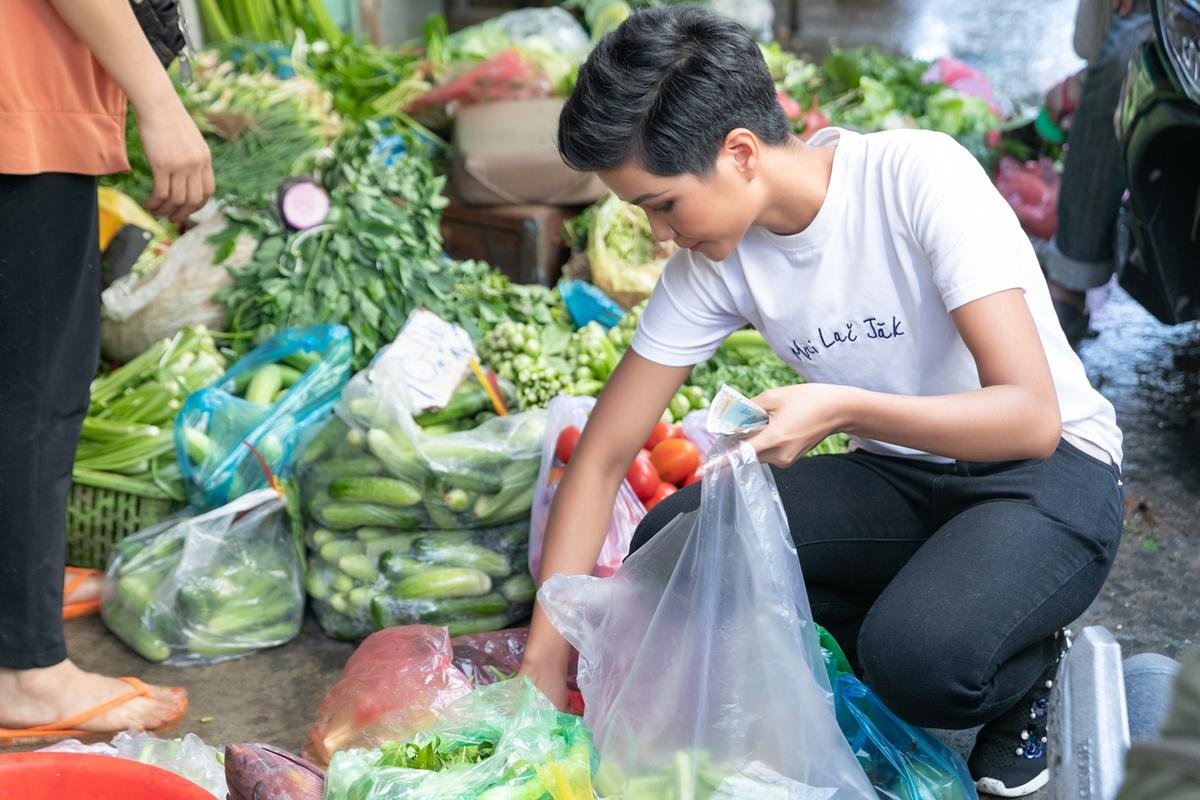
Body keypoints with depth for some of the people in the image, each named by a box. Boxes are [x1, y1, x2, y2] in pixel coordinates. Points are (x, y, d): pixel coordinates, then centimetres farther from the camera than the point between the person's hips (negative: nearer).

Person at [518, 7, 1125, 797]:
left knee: (918, 659, -35)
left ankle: (1025, 668, 2)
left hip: (1052, 472, -6)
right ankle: (944, 640, -1)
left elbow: (1032, 419, -27)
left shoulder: (918, 175, -24)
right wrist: (544, 671, -11)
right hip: (898, 476, 6)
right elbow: (601, 459, -5)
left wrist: (844, 407, -41)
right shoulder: (713, 260, -8)